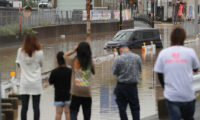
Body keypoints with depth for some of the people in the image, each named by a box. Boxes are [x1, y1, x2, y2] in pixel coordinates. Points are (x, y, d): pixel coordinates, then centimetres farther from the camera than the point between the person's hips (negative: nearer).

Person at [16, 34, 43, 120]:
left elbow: (19, 64, 7)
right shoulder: (39, 53, -5)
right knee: (36, 107, 2)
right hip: (36, 84, -1)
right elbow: (41, 65, 5)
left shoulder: (20, 51, 0)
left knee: (24, 107, 1)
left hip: (24, 83, 1)